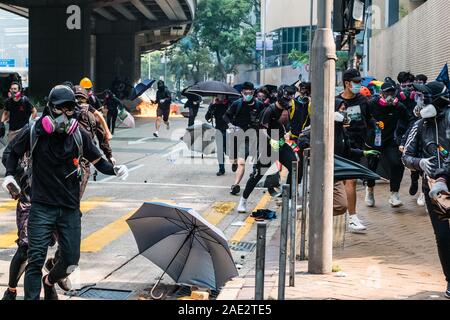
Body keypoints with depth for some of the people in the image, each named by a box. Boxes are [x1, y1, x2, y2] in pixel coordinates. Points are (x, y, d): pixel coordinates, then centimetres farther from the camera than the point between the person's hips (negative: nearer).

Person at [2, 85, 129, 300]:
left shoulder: (79, 135, -2)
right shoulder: (33, 133, -6)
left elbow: (98, 161, 7)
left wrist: (114, 169, -12)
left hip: (70, 208, 3)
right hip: (42, 207, -2)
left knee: (71, 259, 8)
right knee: (36, 258, -11)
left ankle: (49, 282, 40)